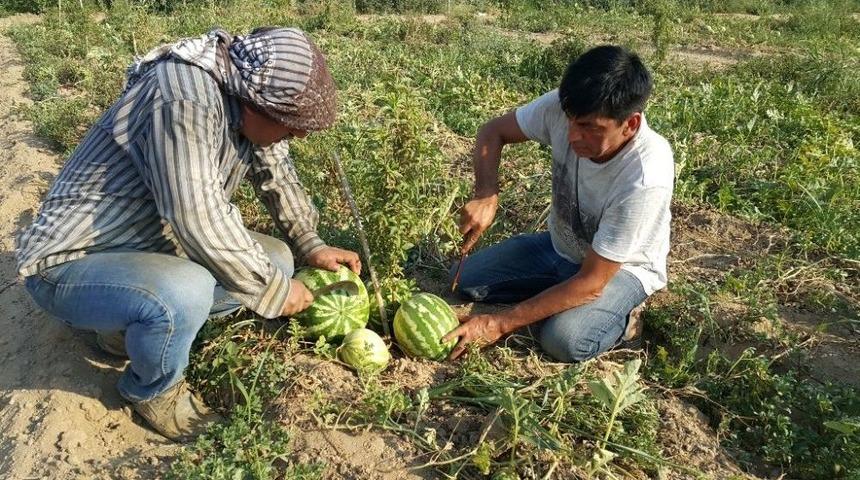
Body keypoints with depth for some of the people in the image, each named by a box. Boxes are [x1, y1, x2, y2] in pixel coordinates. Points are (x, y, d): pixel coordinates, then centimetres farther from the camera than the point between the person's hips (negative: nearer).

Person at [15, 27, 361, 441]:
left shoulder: (250, 102, -5)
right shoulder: (187, 96, -31)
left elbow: (277, 175, 12)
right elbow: (197, 217, -35)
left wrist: (311, 246, 7)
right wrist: (271, 289, -23)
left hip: (153, 244, 8)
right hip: (70, 263, -8)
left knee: (275, 260, 2)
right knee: (185, 292, -36)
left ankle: (134, 324, 11)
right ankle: (153, 390, -1)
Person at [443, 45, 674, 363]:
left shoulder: (645, 178, -37)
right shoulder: (563, 108, -25)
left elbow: (590, 283, -32)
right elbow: (493, 132, -8)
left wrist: (500, 324, -31)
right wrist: (487, 195, -29)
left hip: (622, 268, -5)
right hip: (560, 245, 5)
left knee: (563, 340, -31)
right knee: (463, 279, -8)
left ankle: (617, 318, 0)